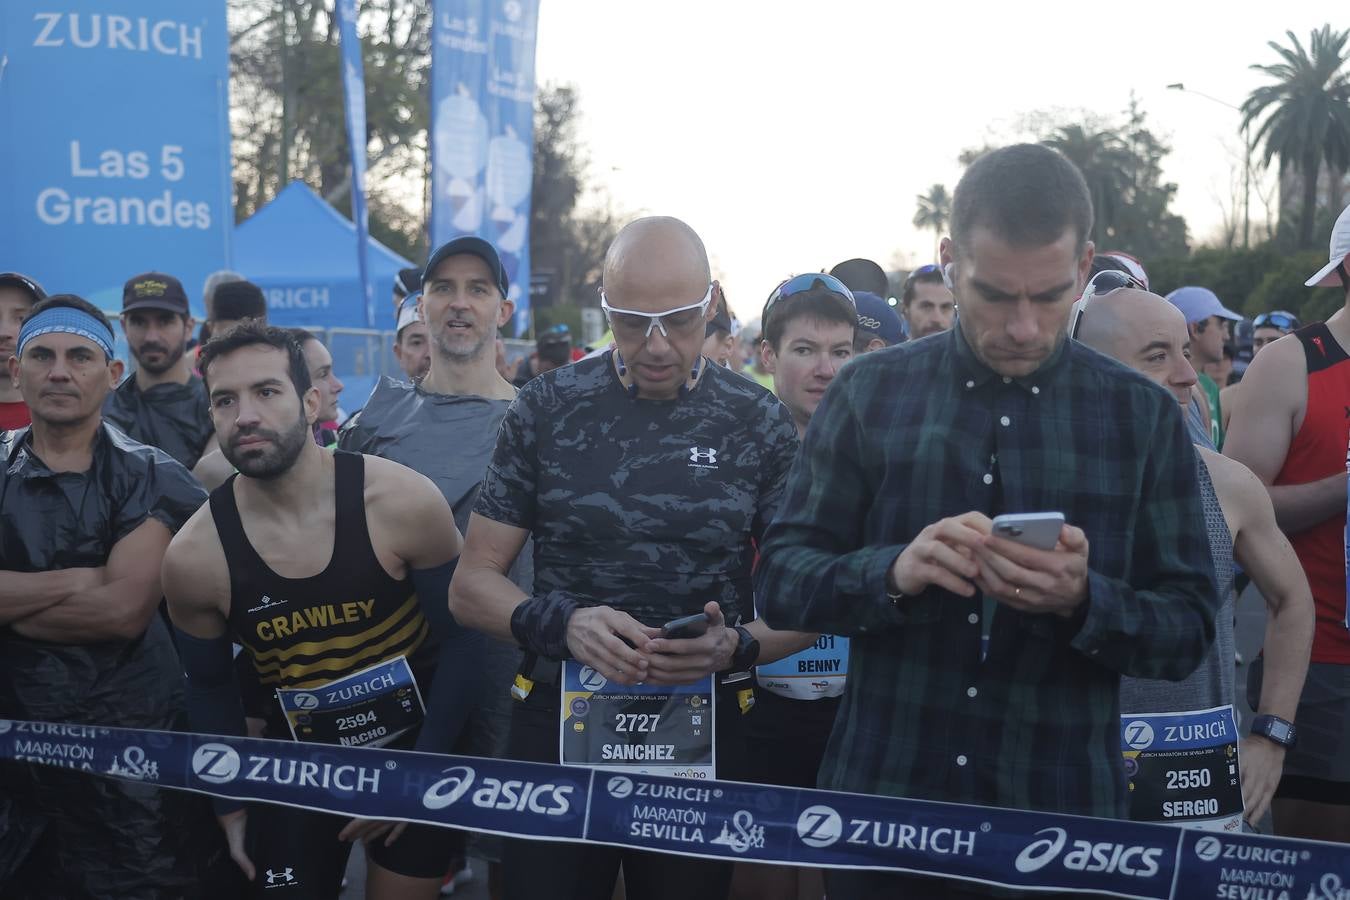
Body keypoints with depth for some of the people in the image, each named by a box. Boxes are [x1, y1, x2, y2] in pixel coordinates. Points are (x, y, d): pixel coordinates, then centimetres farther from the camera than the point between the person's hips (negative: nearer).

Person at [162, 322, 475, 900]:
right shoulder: (193, 557, -14)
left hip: (416, 741, -1)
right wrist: (231, 803, 4)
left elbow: (466, 633, -9)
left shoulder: (403, 503, -20)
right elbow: (210, 687, 4)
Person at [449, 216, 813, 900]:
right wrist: (562, 624, -22)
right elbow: (471, 586, -3)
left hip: (701, 737, 1)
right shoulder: (547, 408, -4)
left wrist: (736, 645, -21)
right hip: (558, 724, 0)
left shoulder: (758, 424, -3)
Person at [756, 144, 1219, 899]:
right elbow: (780, 580, -2)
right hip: (880, 800, 0)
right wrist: (890, 574, -21)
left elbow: (1190, 629, -1)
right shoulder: (870, 392, -1)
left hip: (1063, 814, 0)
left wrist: (1083, 602, -21)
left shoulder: (1142, 416, 0)